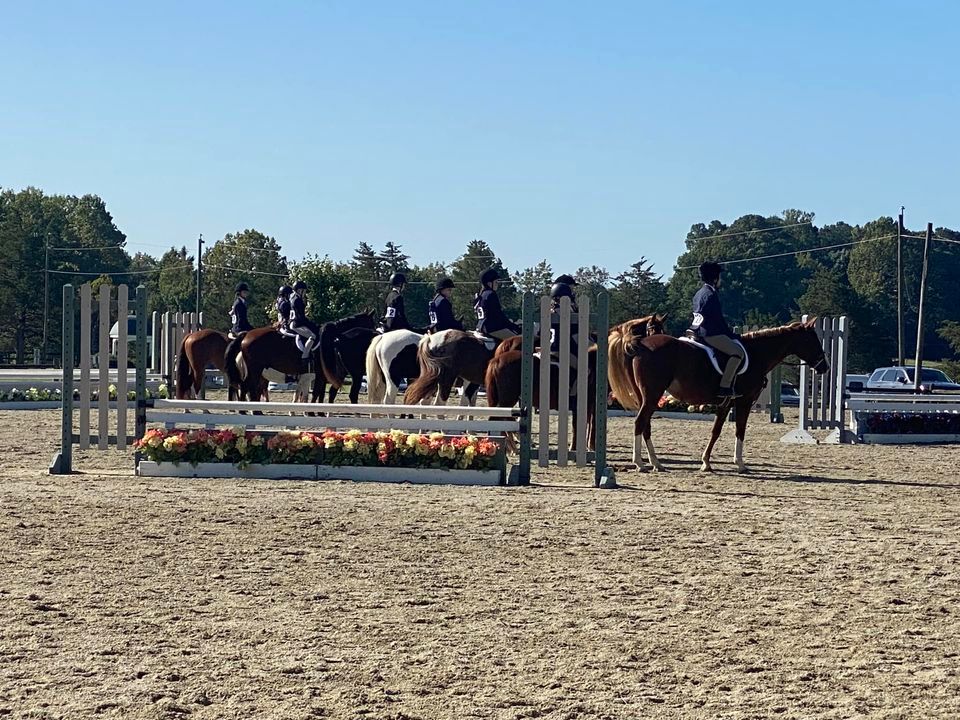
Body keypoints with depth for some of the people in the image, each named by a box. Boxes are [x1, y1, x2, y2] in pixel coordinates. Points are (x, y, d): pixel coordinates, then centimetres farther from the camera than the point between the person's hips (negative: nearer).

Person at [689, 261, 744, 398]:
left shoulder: (699, 294, 17)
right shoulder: (711, 295, -15)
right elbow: (718, 319, -16)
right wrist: (730, 334, -4)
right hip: (711, 334, -11)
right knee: (738, 351, -16)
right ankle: (725, 387, -21)